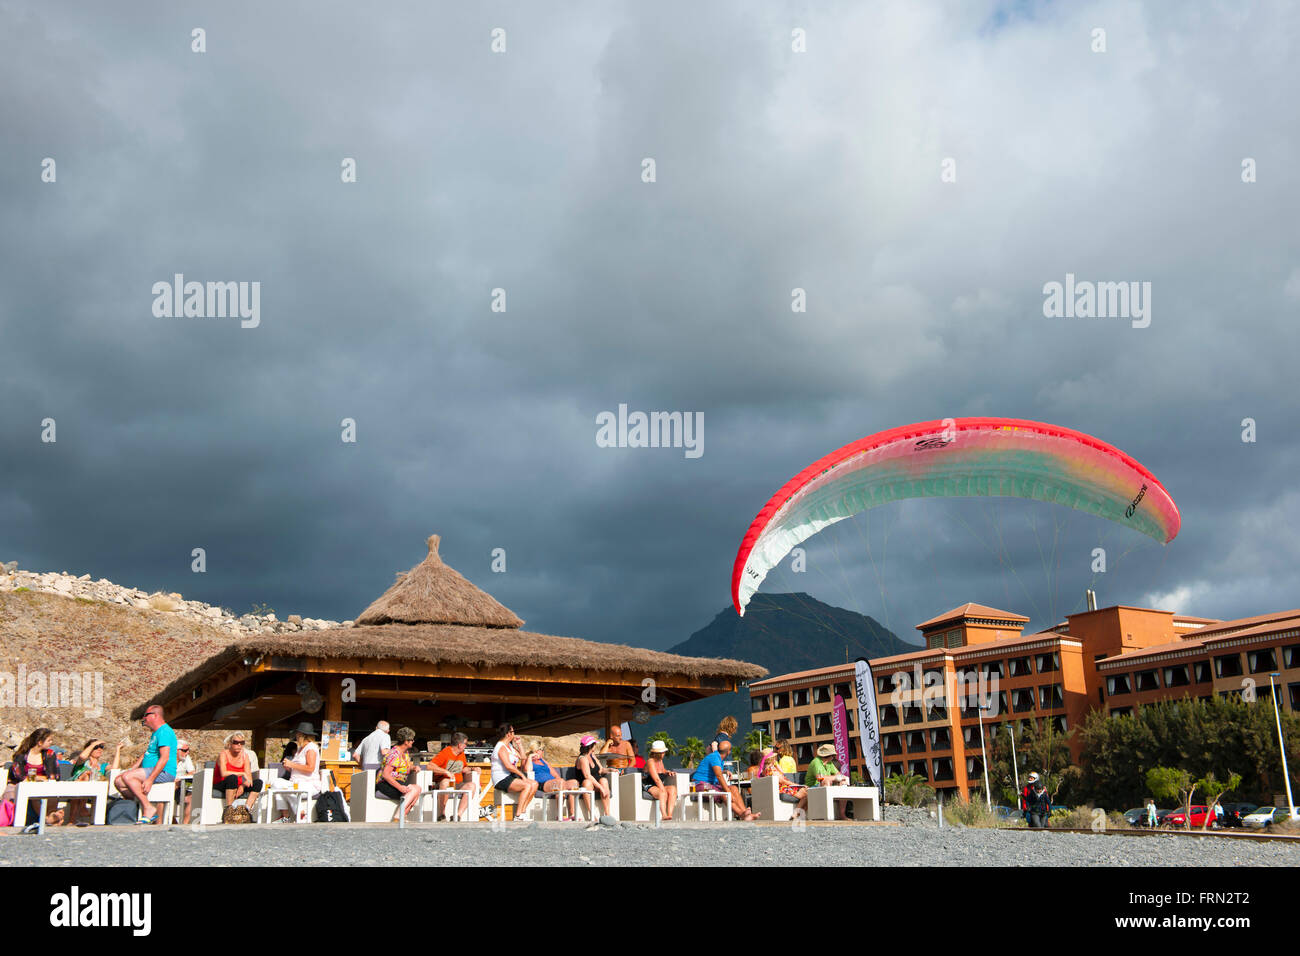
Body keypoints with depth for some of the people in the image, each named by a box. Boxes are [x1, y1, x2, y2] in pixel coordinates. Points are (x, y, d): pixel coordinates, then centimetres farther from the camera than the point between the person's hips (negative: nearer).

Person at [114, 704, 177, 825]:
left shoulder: (164, 731, -12)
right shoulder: (155, 733, 23)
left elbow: (164, 758, -22)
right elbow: (147, 753, 29)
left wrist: (150, 780, -27)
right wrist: (133, 769, 16)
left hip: (164, 773, -11)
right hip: (151, 772, 11)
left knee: (127, 776, -26)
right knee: (119, 781, 3)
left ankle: (148, 808, -23)